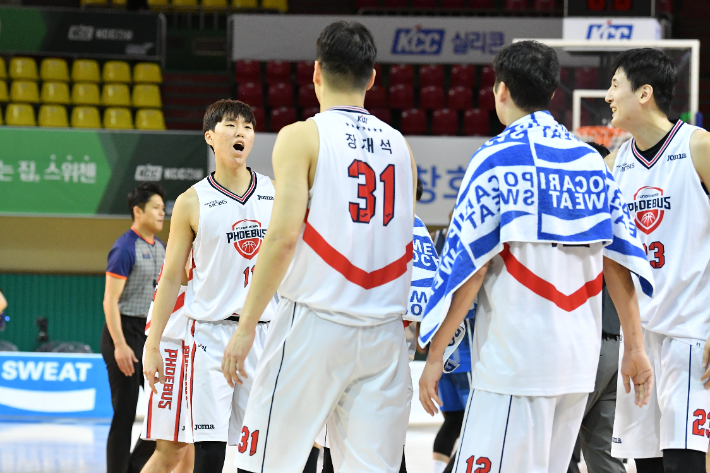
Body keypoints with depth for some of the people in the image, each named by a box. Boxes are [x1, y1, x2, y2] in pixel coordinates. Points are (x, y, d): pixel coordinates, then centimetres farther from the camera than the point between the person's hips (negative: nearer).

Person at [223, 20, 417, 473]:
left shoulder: (302, 136, -4)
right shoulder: (399, 146, 12)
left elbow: (284, 236, -13)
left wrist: (246, 328, -9)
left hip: (316, 323, -4)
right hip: (384, 333, 5)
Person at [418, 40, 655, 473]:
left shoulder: (498, 158, -6)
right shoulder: (590, 160, 10)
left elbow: (468, 266, -9)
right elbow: (619, 260, 9)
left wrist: (435, 355, -5)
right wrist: (635, 345, 14)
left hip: (515, 357, -6)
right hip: (580, 357, 7)